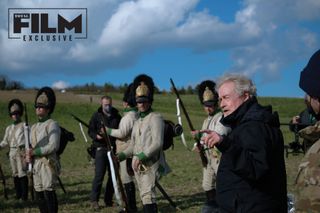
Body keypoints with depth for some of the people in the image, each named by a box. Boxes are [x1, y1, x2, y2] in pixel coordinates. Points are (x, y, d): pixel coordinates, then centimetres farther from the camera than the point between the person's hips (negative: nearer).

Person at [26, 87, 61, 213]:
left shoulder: (52, 125, -7)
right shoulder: (34, 127, 17)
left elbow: (53, 146, -17)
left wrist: (34, 152, -15)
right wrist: (29, 155, 0)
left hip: (48, 164, -8)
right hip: (36, 165, 8)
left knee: (49, 193, -12)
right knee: (39, 194, 10)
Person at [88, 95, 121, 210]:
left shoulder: (117, 116, 10)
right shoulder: (96, 116, 2)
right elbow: (90, 131, 0)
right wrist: (97, 136, -19)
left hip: (114, 148, 4)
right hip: (101, 148, -4)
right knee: (99, 175, -9)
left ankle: (108, 200, 17)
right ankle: (94, 200, 2)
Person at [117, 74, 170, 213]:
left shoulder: (156, 118, -7)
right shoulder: (137, 122, 18)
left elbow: (158, 143, -18)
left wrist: (141, 157, -25)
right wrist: (120, 156, 7)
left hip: (150, 166, -8)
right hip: (138, 167, 8)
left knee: (148, 196, -22)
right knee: (144, 197, 13)